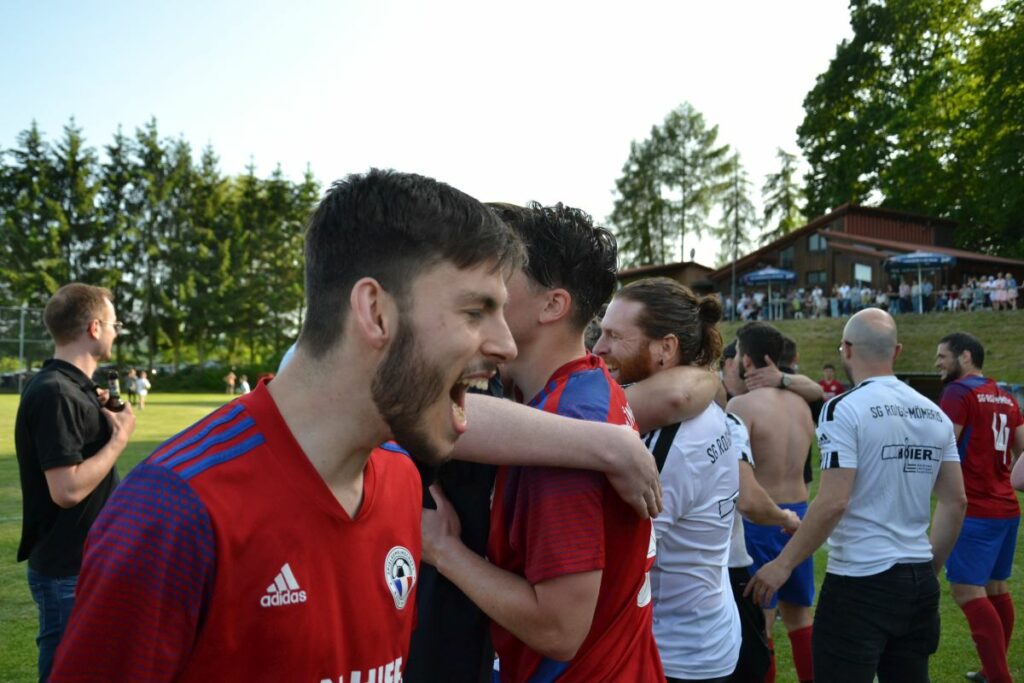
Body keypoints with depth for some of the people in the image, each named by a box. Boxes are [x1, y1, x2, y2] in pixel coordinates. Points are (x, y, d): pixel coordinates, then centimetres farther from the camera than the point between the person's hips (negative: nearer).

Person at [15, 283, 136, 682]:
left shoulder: (71, 388, 8)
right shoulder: (55, 393, -21)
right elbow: (67, 489, -26)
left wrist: (101, 416, 6)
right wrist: (120, 437, -15)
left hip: (87, 563, 10)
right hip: (67, 570, -10)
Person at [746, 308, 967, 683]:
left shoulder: (845, 409, -12)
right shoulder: (935, 414, 8)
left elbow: (833, 502, -19)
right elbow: (956, 501, 11)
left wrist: (783, 564, -12)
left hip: (860, 583, -7)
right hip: (920, 582, 7)